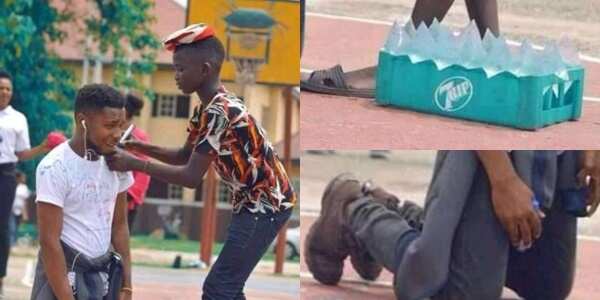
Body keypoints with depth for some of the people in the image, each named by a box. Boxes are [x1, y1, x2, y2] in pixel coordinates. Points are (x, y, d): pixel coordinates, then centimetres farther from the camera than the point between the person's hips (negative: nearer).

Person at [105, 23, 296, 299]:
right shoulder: (208, 109, 7)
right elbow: (184, 156, 16)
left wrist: (135, 164, -22)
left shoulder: (219, 112, -25)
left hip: (265, 206, -10)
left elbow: (192, 177, -25)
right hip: (254, 202, 10)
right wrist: (141, 147, 2)